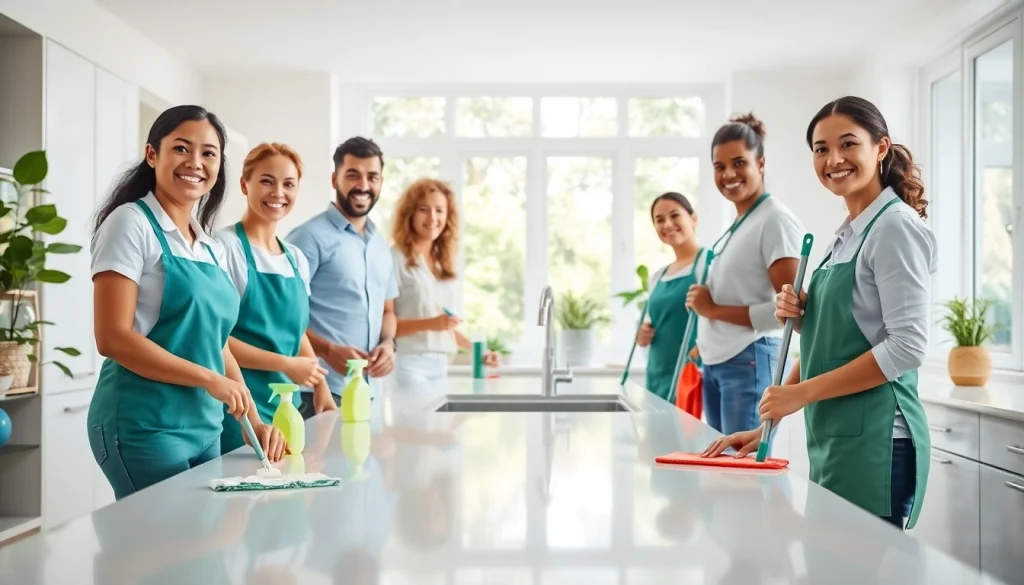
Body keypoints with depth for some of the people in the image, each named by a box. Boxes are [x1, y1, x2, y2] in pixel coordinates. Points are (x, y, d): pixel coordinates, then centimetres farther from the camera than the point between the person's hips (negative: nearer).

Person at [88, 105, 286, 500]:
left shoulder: (213, 248, 13)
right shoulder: (132, 223, -8)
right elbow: (113, 338, -16)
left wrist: (255, 422, 5)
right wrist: (208, 379, -18)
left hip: (207, 428, 7)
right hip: (146, 426, -7)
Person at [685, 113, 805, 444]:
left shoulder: (775, 219, -10)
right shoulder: (737, 224, 16)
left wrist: (713, 309, -13)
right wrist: (705, 342, 9)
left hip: (750, 362, -9)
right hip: (715, 363, 9)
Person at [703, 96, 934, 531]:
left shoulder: (895, 226, -10)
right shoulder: (846, 235, 15)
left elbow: (907, 347, -18)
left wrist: (802, 392, -17)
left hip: (874, 442, -8)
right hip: (832, 438, 8)